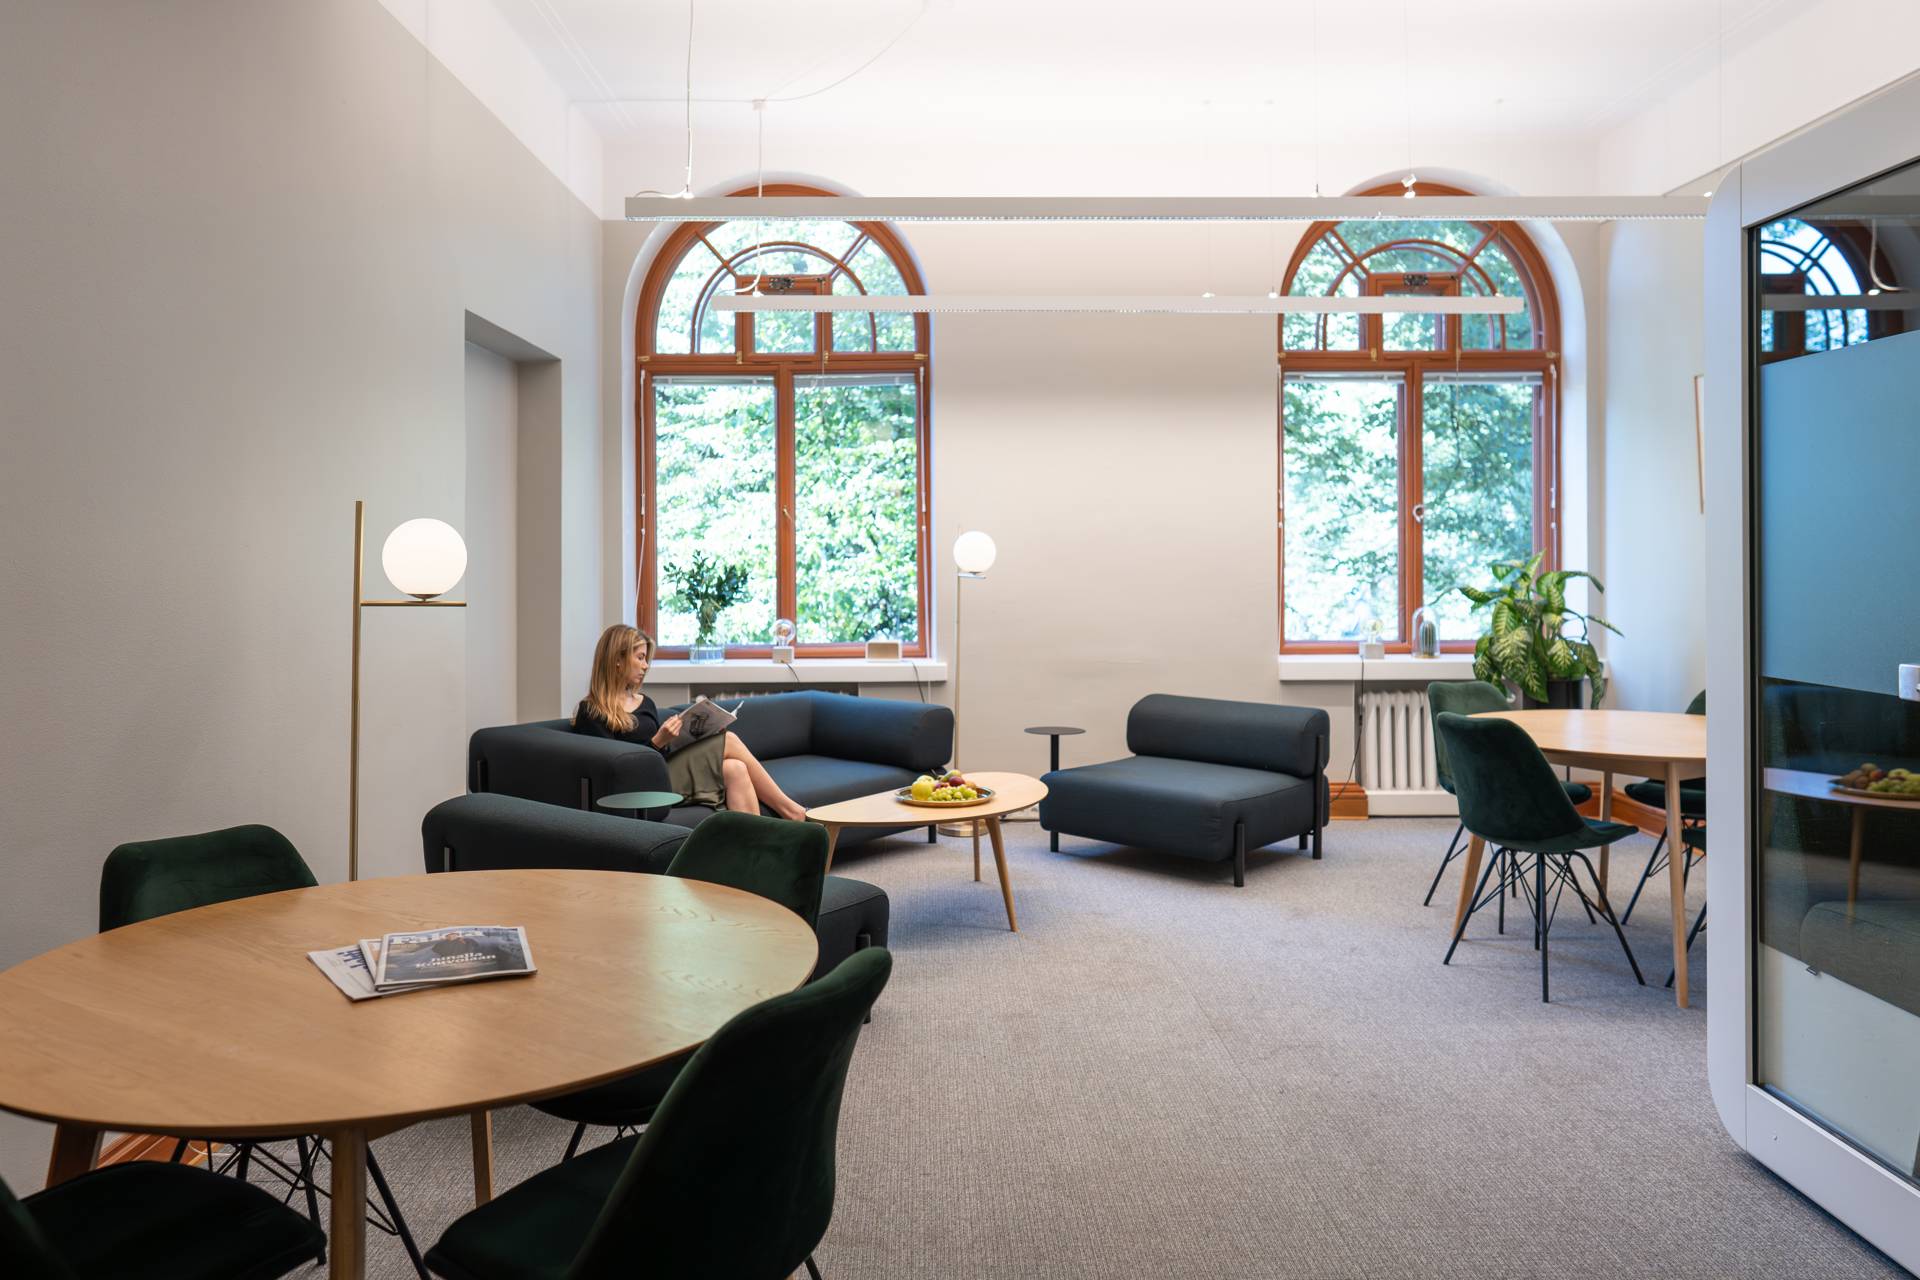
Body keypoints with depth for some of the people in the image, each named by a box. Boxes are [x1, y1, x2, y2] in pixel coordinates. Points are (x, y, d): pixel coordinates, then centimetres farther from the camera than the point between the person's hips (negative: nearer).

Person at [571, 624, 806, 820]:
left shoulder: (645, 703, 20)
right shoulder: (591, 713, -3)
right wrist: (657, 742, -20)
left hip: (668, 772, 7)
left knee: (735, 769, -22)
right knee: (729, 742, -16)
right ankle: (787, 808, -8)